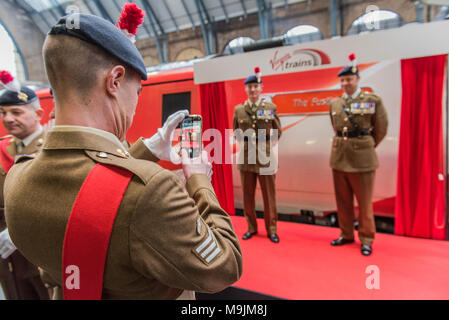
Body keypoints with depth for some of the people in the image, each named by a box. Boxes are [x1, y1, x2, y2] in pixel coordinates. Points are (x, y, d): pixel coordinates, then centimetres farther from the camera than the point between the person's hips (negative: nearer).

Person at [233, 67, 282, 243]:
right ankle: (251, 228, 24)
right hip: (246, 157, 2)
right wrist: (244, 143, 7)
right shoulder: (239, 109, 6)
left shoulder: (270, 107, 2)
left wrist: (270, 145, 1)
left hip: (265, 156, -2)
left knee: (269, 195, 4)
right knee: (248, 195, 9)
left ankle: (272, 229, 18)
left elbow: (278, 132, 10)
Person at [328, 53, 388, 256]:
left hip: (362, 158, -4)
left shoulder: (373, 100, -2)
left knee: (364, 202, 4)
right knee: (343, 201, 11)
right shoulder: (334, 103, 9)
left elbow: (381, 129, 5)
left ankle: (366, 240, 18)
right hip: (339, 156, 4)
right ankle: (346, 234, 26)